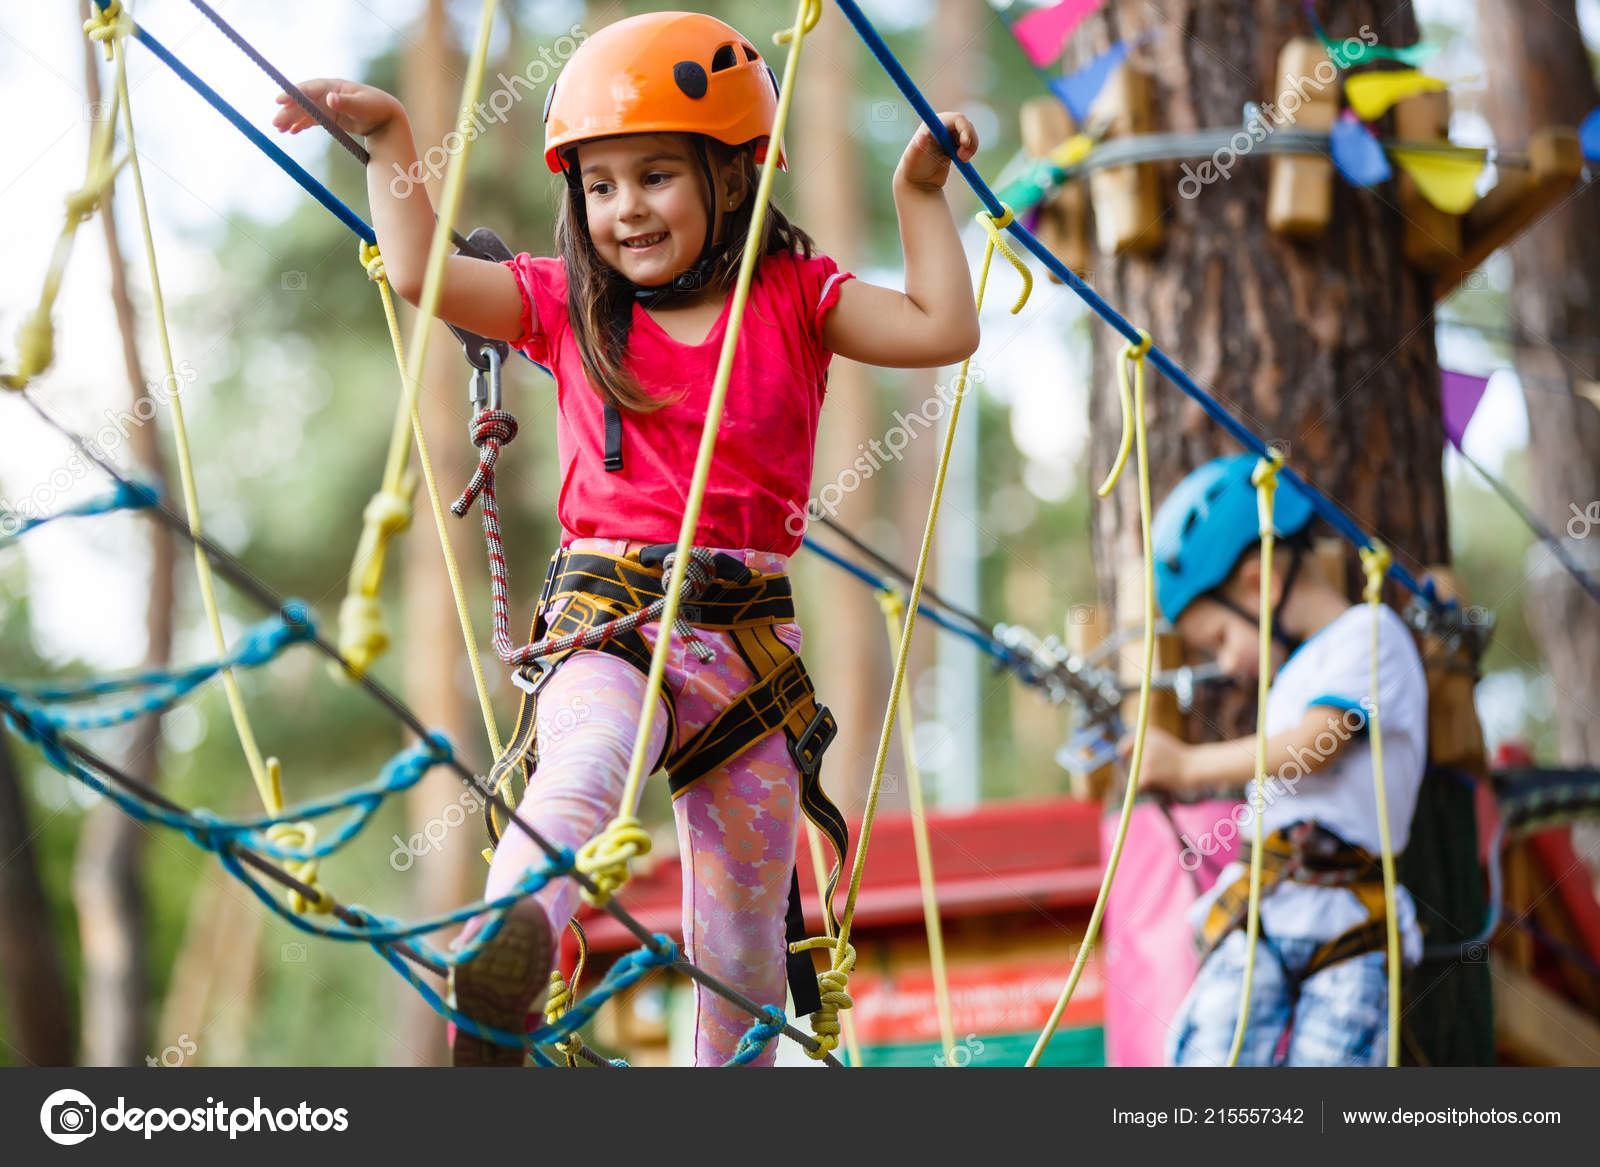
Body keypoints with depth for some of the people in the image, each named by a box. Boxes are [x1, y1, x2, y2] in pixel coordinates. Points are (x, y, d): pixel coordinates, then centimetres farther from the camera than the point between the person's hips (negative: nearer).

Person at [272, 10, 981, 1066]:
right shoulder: (567, 305, 10)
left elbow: (944, 332, 2)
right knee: (588, 753, -39)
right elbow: (420, 271, 2)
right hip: (607, 620, -2)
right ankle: (506, 947, -66)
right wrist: (391, 138, 0)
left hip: (750, 637, 2)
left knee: (744, 932, 7)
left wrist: (921, 195, 2)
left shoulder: (794, 296, 9)